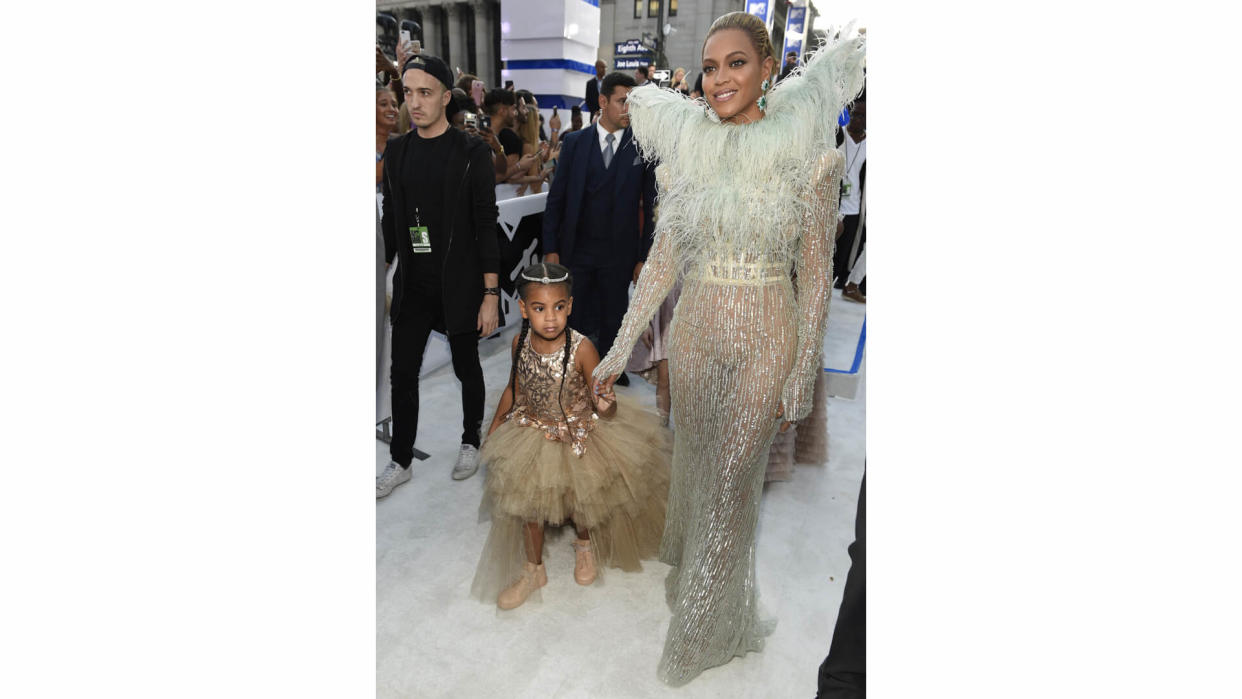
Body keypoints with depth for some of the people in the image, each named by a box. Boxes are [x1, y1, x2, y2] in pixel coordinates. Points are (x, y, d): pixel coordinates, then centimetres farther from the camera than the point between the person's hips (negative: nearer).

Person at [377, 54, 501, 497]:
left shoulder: (472, 153, -8)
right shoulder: (397, 151, 6)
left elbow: (486, 226, -11)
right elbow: (390, 220, 11)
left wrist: (491, 295, -14)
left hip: (459, 284, -4)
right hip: (411, 284, 4)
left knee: (466, 368, 11)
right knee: (402, 373, 7)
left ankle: (471, 442, 34)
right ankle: (400, 461, 23)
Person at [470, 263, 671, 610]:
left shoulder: (581, 348, -26)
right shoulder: (521, 343, -14)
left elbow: (602, 407, -21)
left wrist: (606, 406, -44)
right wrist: (496, 425, 14)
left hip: (579, 434, -3)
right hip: (533, 432, 3)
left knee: (582, 498, 14)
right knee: (529, 500, 10)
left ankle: (585, 546, 48)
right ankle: (533, 569, 34)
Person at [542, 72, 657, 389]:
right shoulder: (574, 143, 2)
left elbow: (651, 205, -2)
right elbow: (556, 198, 3)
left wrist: (645, 256, -6)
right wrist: (551, 248, -2)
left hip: (619, 253, -1)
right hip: (575, 250, 1)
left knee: (613, 325, 12)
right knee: (571, 322, 7)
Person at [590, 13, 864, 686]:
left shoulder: (807, 152, -9)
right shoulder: (684, 148, 0)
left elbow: (815, 272, -5)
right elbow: (662, 259, 3)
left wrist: (803, 373, -5)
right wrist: (620, 349, 2)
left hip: (766, 336, -3)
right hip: (695, 329, 3)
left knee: (732, 478, 5)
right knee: (693, 462, 17)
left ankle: (707, 627, 28)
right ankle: (688, 571, 47)